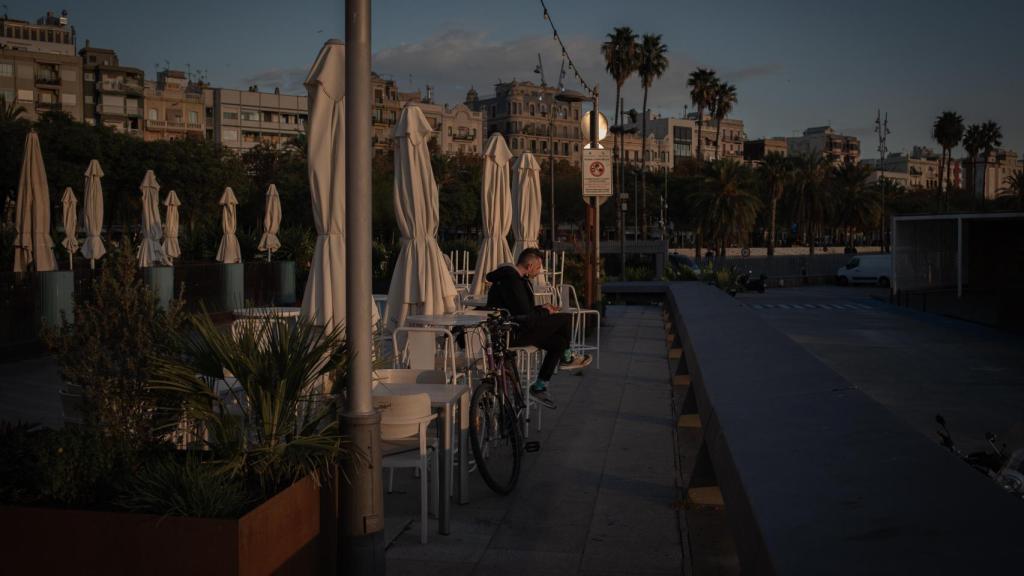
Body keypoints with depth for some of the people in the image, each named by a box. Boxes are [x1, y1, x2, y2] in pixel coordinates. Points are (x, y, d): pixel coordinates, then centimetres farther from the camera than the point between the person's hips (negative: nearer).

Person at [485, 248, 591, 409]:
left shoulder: (512, 276, 14)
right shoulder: (511, 280, -20)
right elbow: (525, 316, -22)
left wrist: (542, 308, 12)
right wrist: (546, 313, -4)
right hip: (511, 333, -11)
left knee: (558, 342, 14)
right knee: (566, 318, -9)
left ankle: (539, 387, 18)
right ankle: (566, 358, 18)